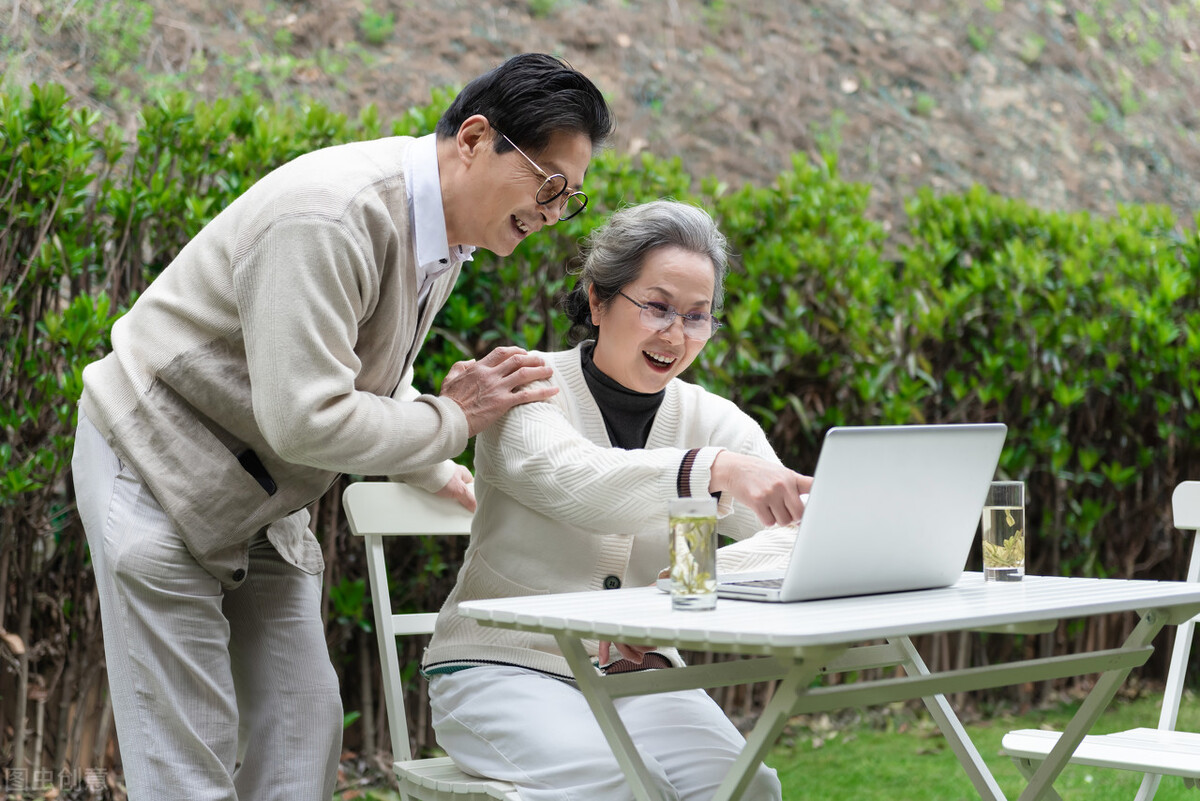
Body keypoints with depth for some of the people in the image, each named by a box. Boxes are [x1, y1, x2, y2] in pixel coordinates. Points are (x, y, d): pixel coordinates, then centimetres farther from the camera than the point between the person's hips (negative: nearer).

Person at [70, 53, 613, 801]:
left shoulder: (446, 228, 1)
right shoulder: (332, 217, -29)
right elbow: (306, 419, -31)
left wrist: (437, 474, 11)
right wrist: (453, 421, -21)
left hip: (262, 498, 9)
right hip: (160, 467, -9)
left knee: (302, 736, 4)